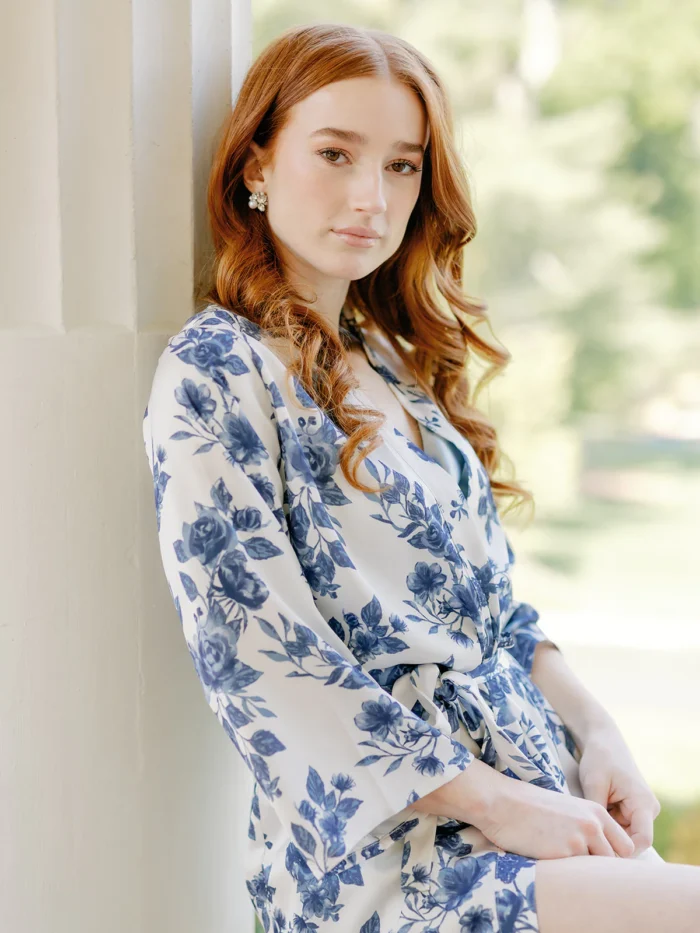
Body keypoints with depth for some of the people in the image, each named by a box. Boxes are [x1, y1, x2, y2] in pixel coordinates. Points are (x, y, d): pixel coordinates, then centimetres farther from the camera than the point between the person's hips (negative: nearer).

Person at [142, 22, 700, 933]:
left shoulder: (393, 362, 16)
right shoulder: (213, 373, -7)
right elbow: (261, 661, -14)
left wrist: (594, 729, 2)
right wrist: (492, 802, -14)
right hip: (390, 855, -7)